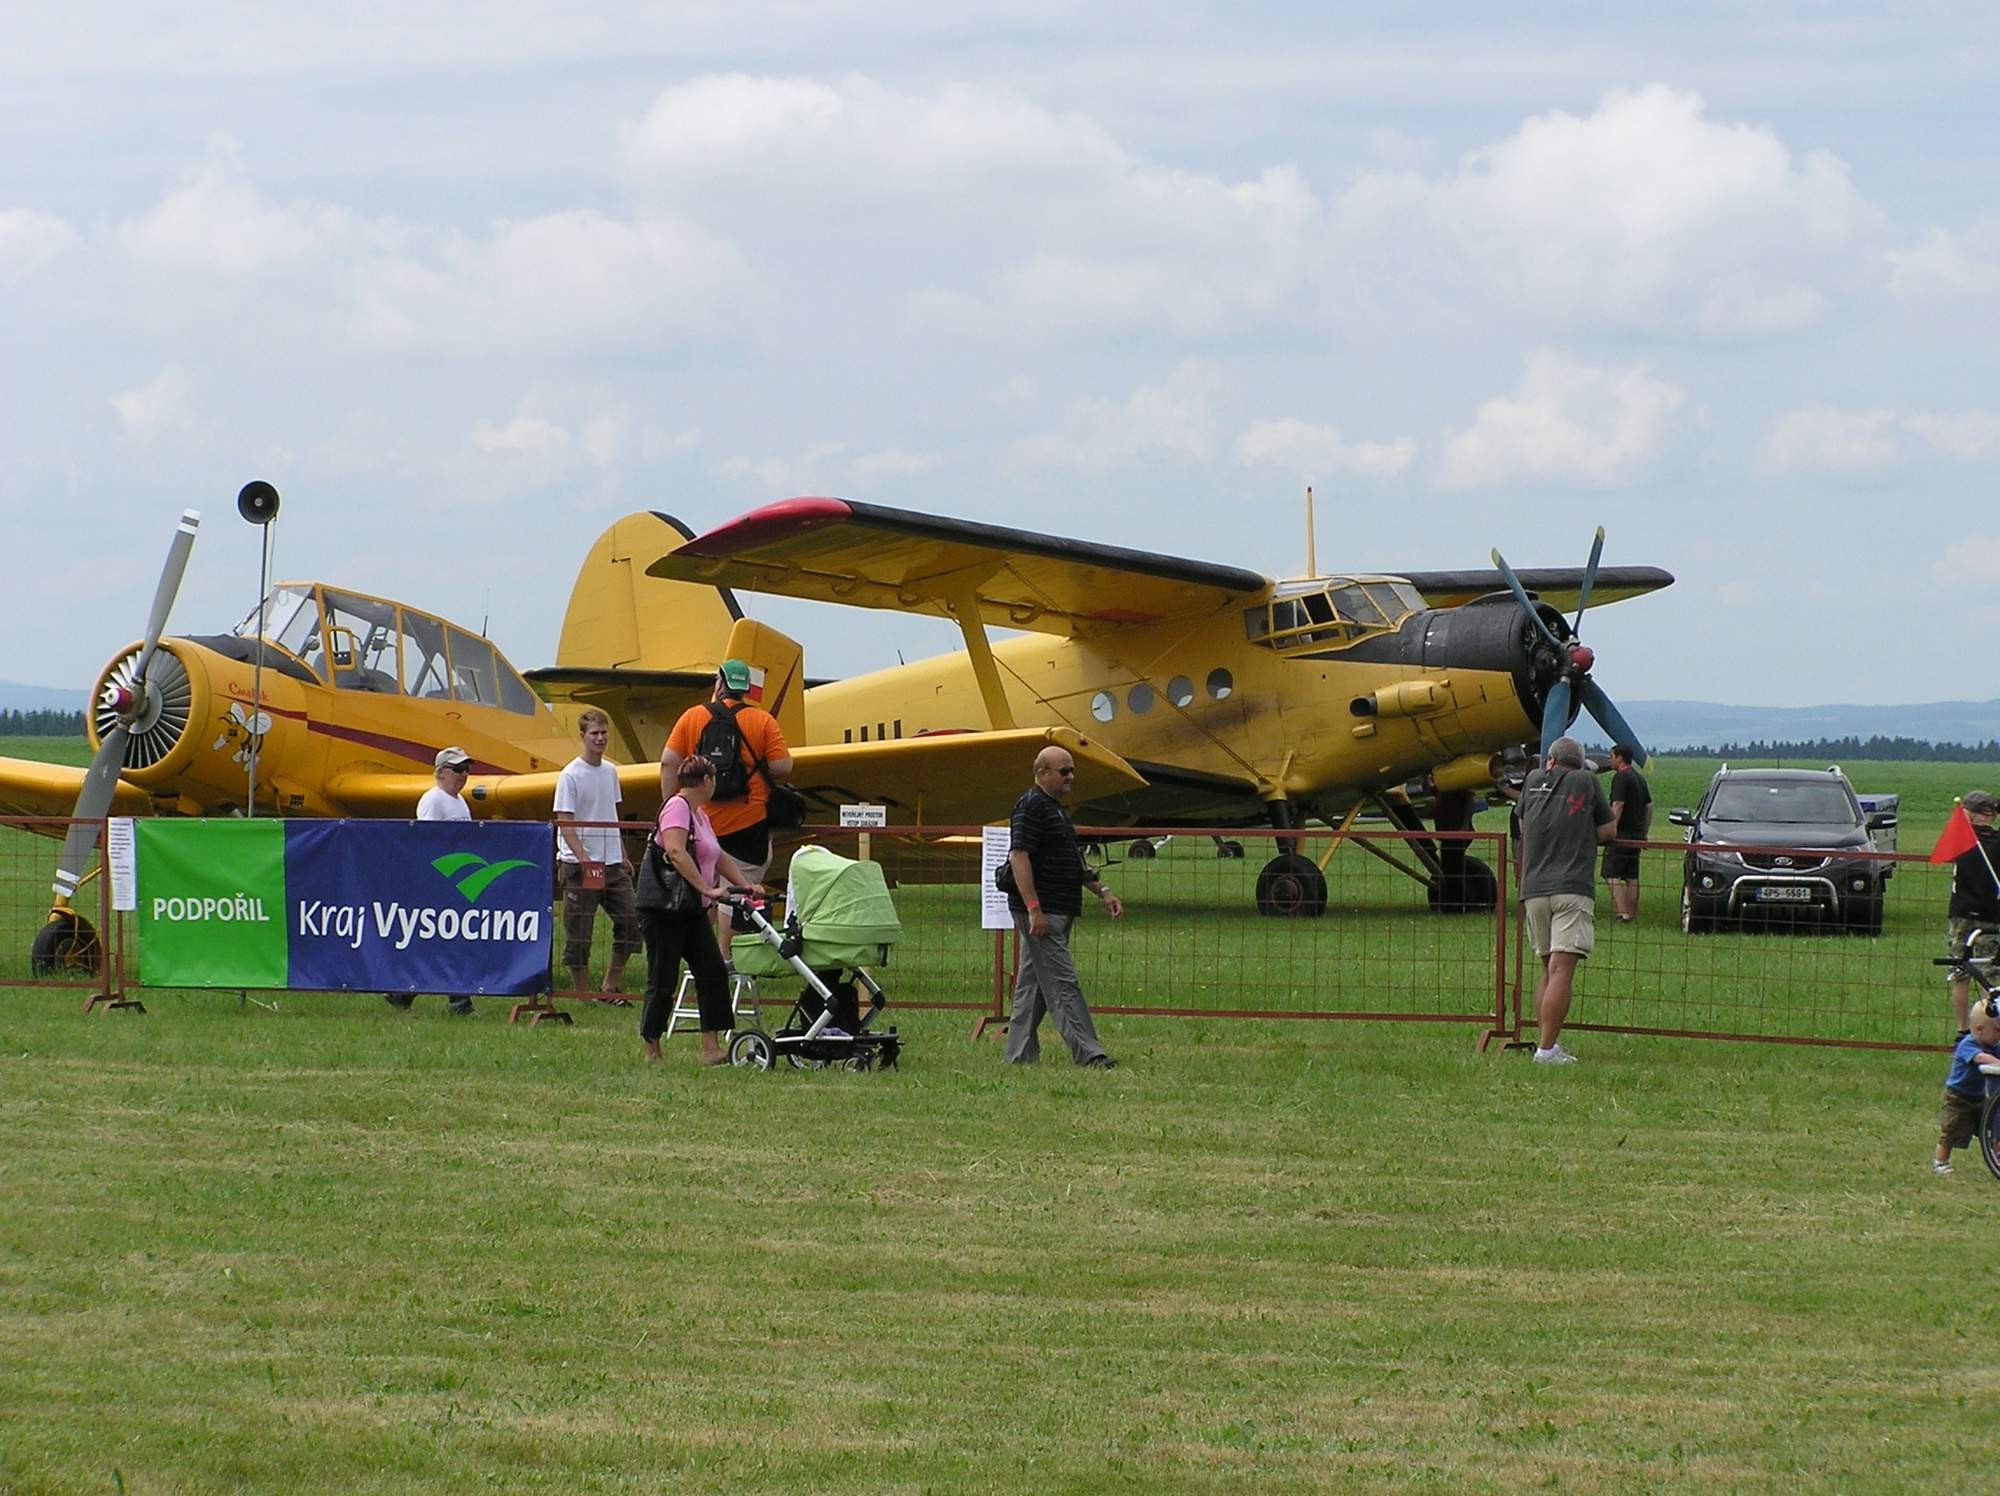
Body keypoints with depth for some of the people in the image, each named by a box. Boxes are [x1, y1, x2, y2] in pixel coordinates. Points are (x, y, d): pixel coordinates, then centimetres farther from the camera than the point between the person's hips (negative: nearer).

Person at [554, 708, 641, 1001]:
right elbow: (565, 823, -14)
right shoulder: (570, 776, -10)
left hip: (612, 864, 7)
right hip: (580, 866, -7)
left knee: (630, 922, 5)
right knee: (578, 934, -2)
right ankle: (582, 995, 6)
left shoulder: (610, 772, 12)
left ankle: (610, 987, 16)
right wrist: (583, 858, -25)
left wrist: (623, 856, 19)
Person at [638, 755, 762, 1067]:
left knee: (712, 971, -1)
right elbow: (676, 852, -26)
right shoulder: (677, 807, -13)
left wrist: (746, 885, 9)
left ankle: (711, 1047, -5)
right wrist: (707, 889, -28)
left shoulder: (699, 814, 17)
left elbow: (719, 857, 23)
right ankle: (651, 1050, 7)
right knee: (663, 980, -3)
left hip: (693, 912, 9)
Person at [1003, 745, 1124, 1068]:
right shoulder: (1032, 807, -12)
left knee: (1032, 984, 11)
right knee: (1062, 982, -11)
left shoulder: (1055, 808, 20)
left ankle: (1020, 1054, 14)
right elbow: (1018, 856, -20)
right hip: (1041, 913, -10)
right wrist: (1034, 909, -25)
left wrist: (1102, 892, 22)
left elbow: (1072, 862, 29)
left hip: (1056, 912, 10)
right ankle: (1088, 1054, -15)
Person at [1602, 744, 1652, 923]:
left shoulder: (1620, 778, -12)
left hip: (1622, 834, -9)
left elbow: (1618, 806, -19)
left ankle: (1623, 914, -19)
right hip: (1637, 833, 9)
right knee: (1632, 877, 11)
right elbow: (1649, 806, 20)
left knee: (1612, 874, -9)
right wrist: (1644, 832, 24)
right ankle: (1633, 914, 12)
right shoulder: (1640, 778, 16)